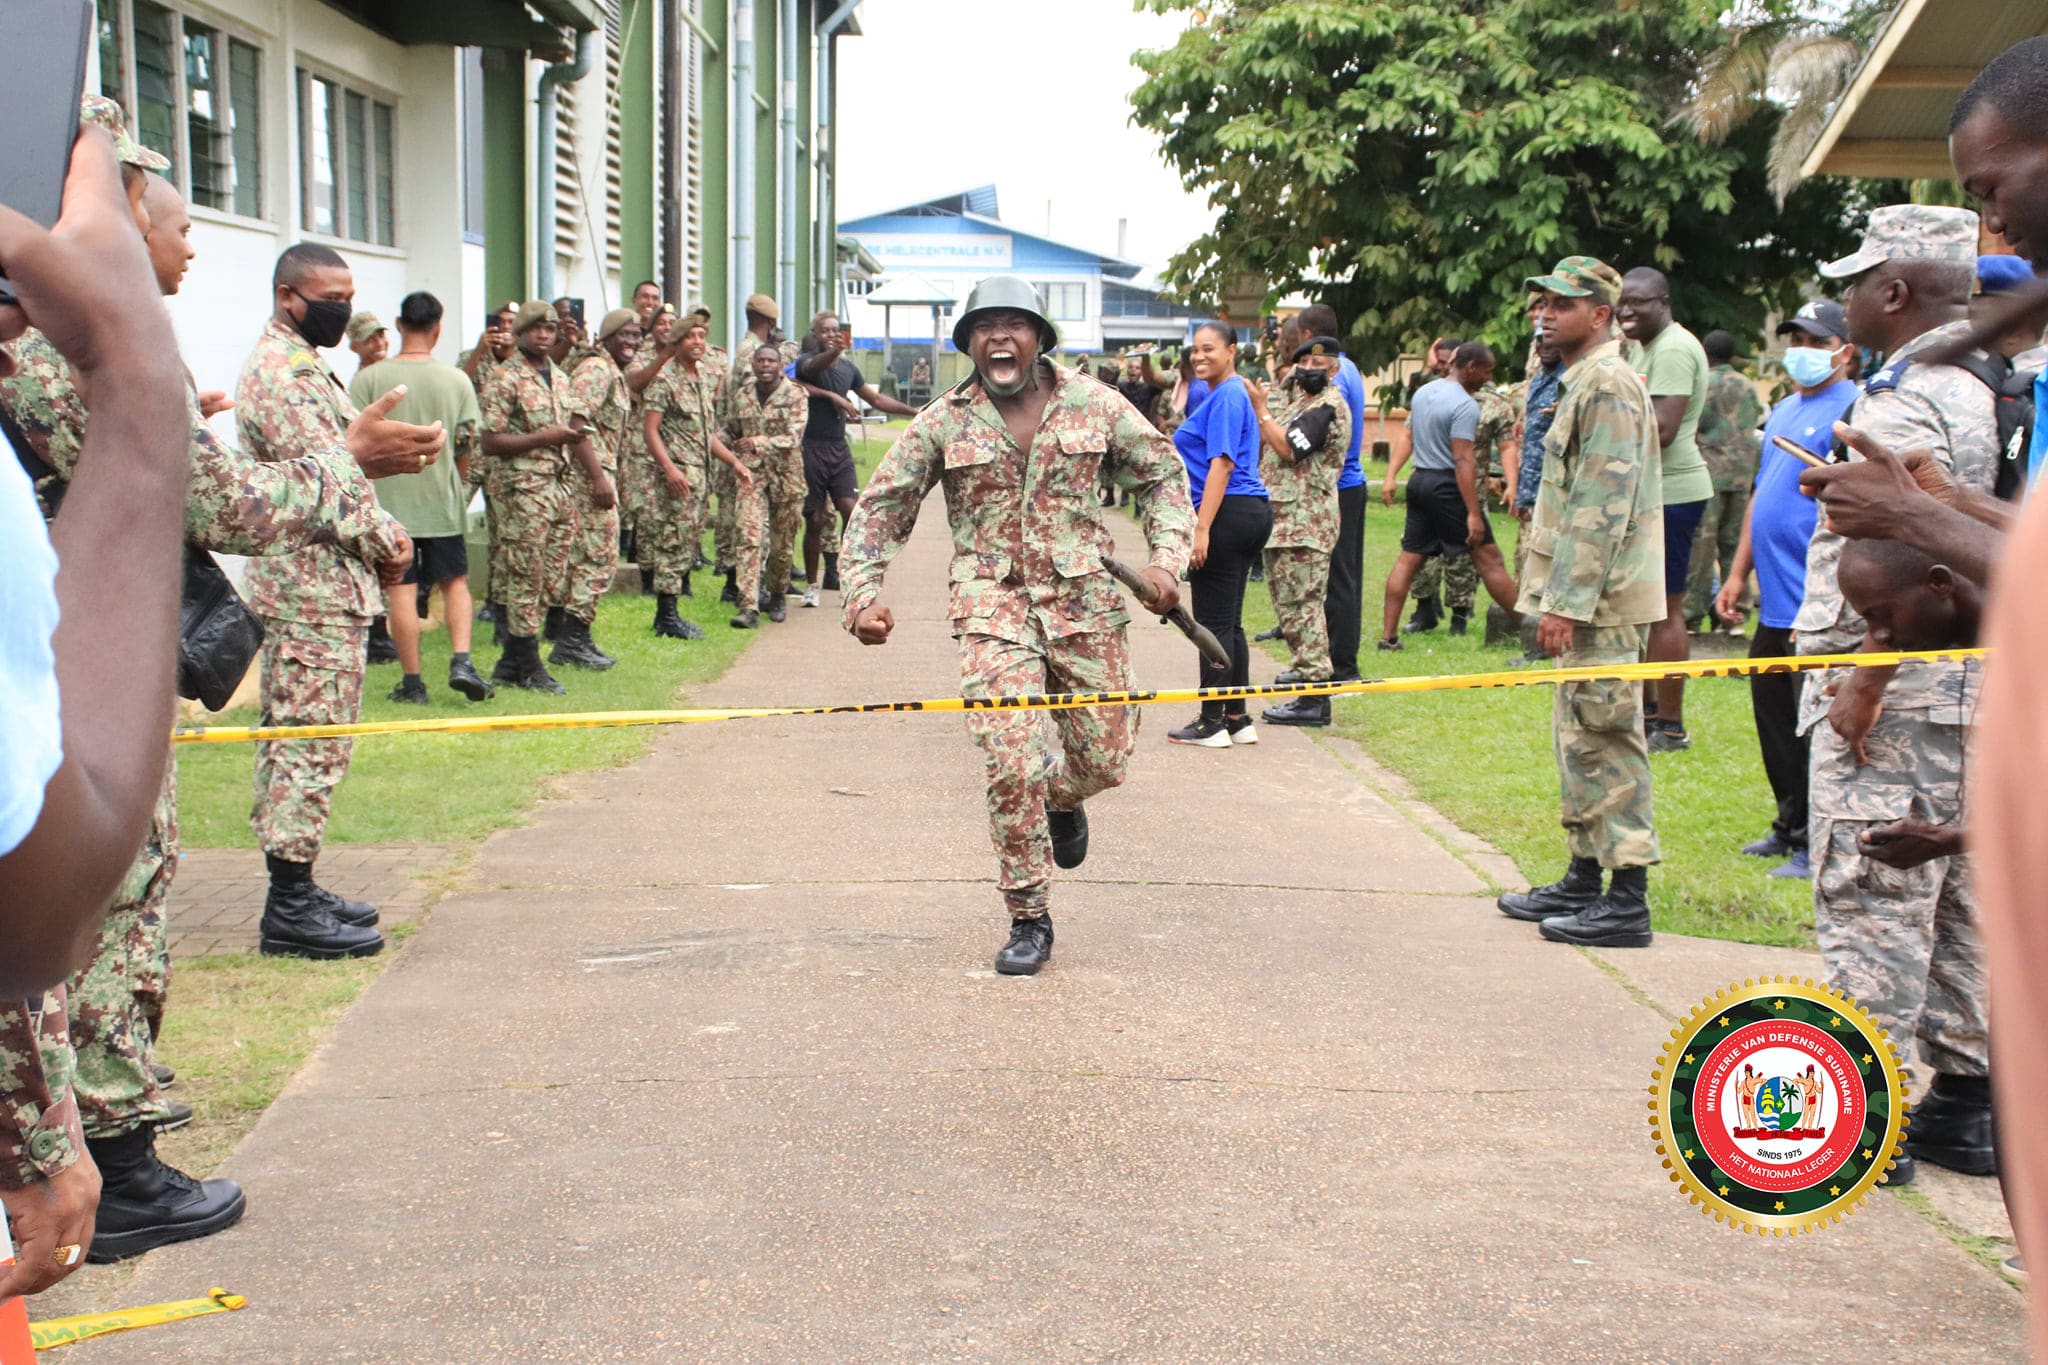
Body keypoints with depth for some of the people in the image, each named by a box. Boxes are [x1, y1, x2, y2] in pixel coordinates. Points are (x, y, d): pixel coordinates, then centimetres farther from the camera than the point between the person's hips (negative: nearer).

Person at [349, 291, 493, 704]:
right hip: (443, 500, 1)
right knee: (454, 582, 14)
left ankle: (412, 682, 6)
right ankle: (461, 660, -3)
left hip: (389, 498, -1)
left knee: (401, 590, 2)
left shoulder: (369, 378, -6)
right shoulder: (457, 380, -1)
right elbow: (468, 445, 2)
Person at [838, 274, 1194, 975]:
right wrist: (864, 593, -6)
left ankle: (1062, 801, 46)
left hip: (1086, 601, 2)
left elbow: (1162, 475, 12)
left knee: (1104, 761, 7)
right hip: (994, 607, -2)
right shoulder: (942, 424, 2)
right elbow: (880, 508, 7)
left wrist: (1166, 560, -2)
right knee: (1012, 766, -13)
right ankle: (1028, 919, 4)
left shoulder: (1092, 404, 4)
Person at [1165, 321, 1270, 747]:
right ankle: (1238, 719, 18)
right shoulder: (1240, 393, 18)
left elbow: (1222, 464, -18)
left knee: (1214, 623, -3)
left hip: (1227, 514, -10)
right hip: (1252, 511, 10)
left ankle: (1212, 723, 3)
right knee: (1229, 623, 14)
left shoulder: (1226, 396, -12)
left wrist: (1202, 527, -21)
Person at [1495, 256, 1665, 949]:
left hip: (1600, 603, -10)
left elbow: (1603, 508, -21)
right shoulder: (1582, 382, 18)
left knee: (1606, 742, -7)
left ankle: (1628, 901, -3)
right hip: (1584, 599, 10)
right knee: (1578, 737, 15)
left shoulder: (1609, 385, -14)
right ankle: (1584, 880, 24)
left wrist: (1567, 602, -22)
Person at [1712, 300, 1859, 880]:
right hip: (1776, 601, 9)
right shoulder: (1785, 411, 17)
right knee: (1773, 716, 16)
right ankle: (1790, 827, 28)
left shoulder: (1850, 410, -12)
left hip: (1817, 609, -9)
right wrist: (1738, 573, 20)